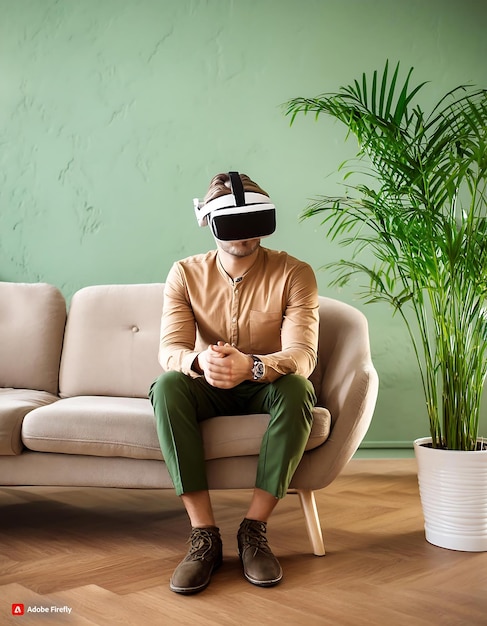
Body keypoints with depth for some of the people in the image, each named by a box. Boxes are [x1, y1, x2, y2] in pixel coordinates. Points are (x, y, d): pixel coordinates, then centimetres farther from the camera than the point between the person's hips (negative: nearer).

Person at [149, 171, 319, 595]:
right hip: (208, 389, 1)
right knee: (167, 386, -31)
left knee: (298, 390, -35)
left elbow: (302, 356, -24)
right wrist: (199, 361, -43)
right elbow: (170, 349, -17)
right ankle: (205, 535, -30)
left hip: (267, 389, -1)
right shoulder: (186, 274, -6)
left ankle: (254, 531, -27)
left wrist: (251, 366, -47)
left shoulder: (294, 274, -13)